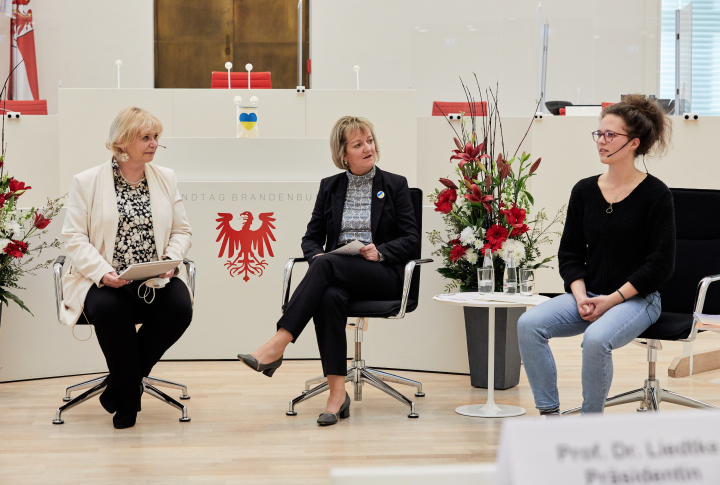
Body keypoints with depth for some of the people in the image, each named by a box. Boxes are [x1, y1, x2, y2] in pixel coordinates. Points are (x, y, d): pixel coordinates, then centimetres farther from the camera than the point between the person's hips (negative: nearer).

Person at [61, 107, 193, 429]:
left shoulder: (166, 178, 14)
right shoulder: (87, 182, 3)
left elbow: (182, 231, 14)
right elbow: (74, 237, -4)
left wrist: (170, 261, -7)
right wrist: (102, 272, -19)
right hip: (105, 282, -3)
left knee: (180, 306, -29)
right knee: (110, 309, -37)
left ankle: (123, 385, -6)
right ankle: (130, 390, -11)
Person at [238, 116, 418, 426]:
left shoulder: (395, 185, 9)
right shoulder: (330, 187, 17)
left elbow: (410, 239, 3)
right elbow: (311, 238, 15)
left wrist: (379, 251, -15)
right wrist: (317, 256, -9)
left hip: (383, 275, -2)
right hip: (336, 274, 2)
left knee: (327, 265, -34)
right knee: (329, 297, -37)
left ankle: (277, 345, -41)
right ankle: (337, 394, -39)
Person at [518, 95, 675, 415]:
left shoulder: (655, 194, -6)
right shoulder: (584, 191, 7)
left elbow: (661, 263, -8)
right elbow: (569, 253, 10)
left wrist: (613, 299, -13)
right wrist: (581, 296, -8)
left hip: (636, 298, -5)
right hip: (586, 295, 5)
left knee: (596, 339, -34)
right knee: (529, 324, -21)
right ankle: (549, 413, -13)